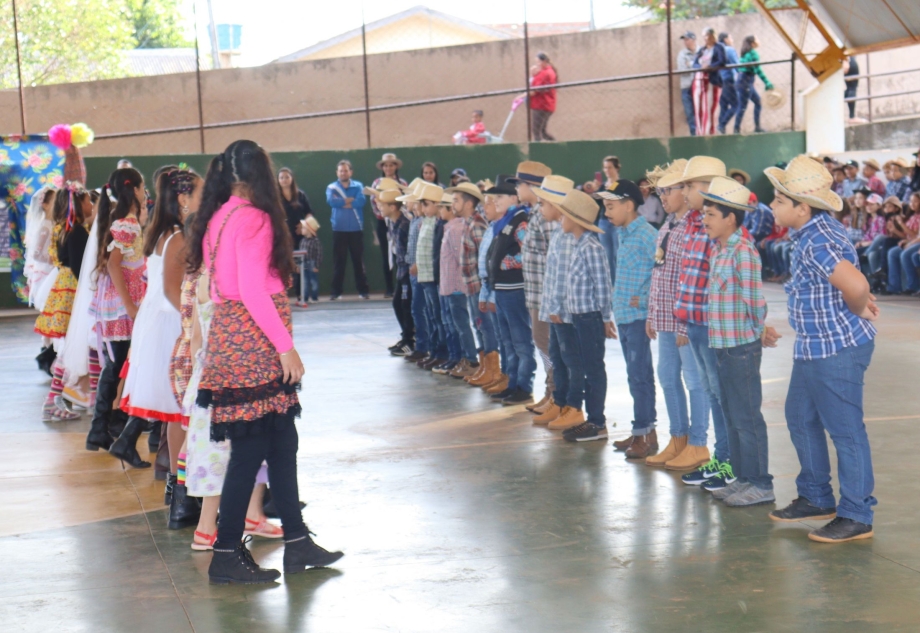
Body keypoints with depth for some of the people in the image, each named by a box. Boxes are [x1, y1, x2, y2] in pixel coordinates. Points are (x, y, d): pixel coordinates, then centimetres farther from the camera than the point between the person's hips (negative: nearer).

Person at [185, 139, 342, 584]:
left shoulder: (217, 219, 13)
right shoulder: (253, 218, -13)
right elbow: (253, 291, -20)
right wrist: (286, 346, -18)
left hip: (229, 339, 9)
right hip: (253, 345, -9)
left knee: (282, 444, 12)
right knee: (250, 450, -3)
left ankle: (297, 543, 17)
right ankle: (226, 555, 2)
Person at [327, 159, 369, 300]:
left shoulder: (358, 186, 6)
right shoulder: (332, 187, 6)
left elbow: (361, 201, -12)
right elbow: (331, 201, -13)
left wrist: (342, 202, -9)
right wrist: (351, 200, -8)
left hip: (356, 229, 0)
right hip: (339, 230, 0)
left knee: (359, 260, 3)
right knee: (338, 261, 0)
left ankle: (363, 290, 7)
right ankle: (336, 291, 2)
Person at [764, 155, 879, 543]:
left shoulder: (817, 241, -24)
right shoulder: (814, 231, 9)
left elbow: (855, 285, -37)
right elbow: (847, 281, 21)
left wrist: (858, 310, -17)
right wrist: (861, 302, 5)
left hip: (837, 350, -11)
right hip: (813, 349, 11)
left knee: (845, 430, -2)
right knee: (800, 420, 19)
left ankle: (856, 516, 8)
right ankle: (816, 498, 33)